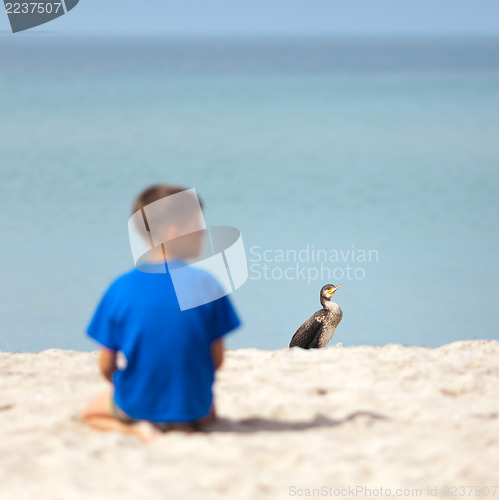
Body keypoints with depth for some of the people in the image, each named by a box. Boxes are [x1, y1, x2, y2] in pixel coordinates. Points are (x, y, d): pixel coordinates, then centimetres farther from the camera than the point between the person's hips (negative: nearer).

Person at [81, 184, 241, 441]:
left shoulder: (121, 288, -11)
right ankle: (185, 424, 4)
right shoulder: (206, 284, -12)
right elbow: (217, 358, -7)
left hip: (136, 407, -1)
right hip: (192, 407, 1)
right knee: (209, 411, 38)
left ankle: (135, 428, 0)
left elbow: (106, 365, -6)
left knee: (91, 412, 30)